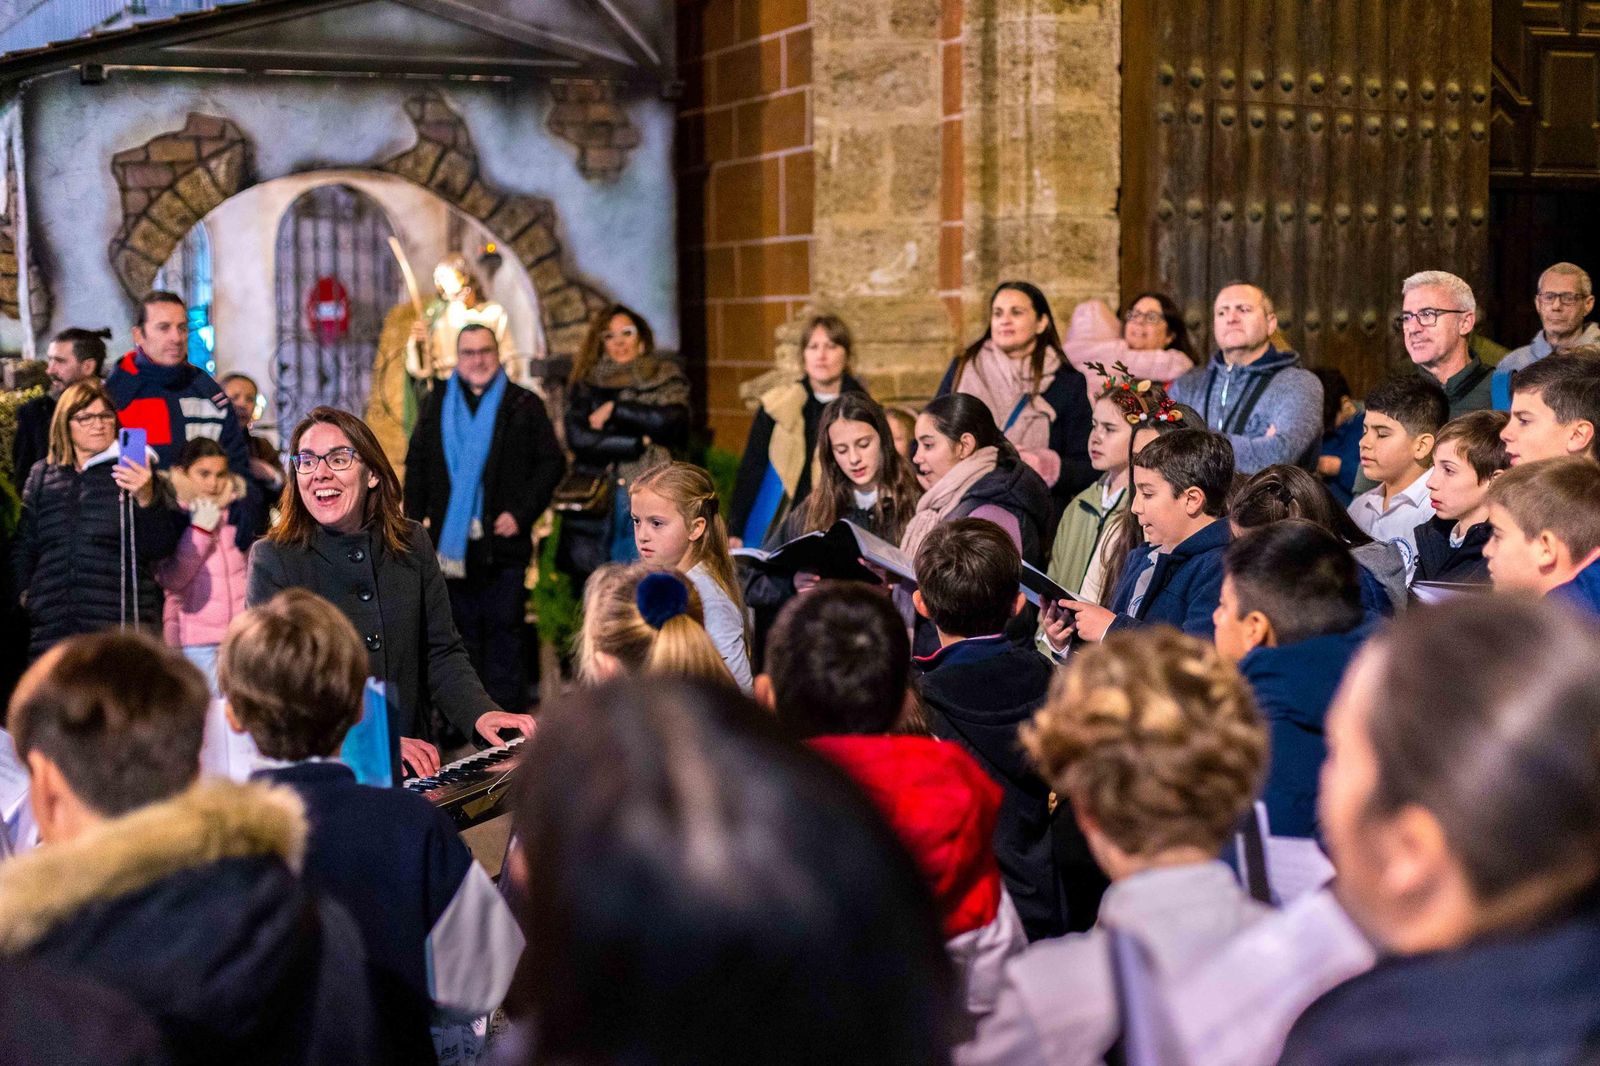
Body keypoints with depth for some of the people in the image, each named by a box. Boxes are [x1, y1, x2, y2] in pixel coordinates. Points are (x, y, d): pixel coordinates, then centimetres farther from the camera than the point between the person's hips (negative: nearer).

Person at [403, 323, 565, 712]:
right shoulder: (437, 405, 12)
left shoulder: (524, 405, 3)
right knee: (461, 629, 8)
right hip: (451, 540, 3)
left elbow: (552, 463, 0)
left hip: (502, 541, -3)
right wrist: (416, 520, 4)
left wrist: (521, 514, -8)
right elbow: (416, 465, 15)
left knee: (503, 629, -2)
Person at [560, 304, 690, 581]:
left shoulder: (666, 379, 12)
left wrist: (615, 409, -3)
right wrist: (639, 443, -6)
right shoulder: (587, 385, 13)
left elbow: (672, 421, -8)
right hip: (596, 503, 1)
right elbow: (577, 438, -3)